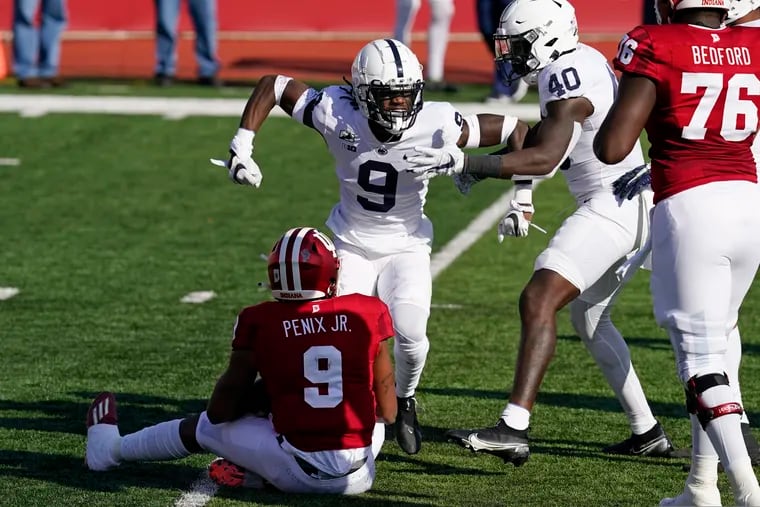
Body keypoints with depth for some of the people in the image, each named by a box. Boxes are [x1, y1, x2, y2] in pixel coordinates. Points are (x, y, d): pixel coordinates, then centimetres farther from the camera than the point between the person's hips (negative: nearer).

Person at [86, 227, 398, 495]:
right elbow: (387, 412, 5)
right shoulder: (369, 314, -2)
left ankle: (110, 450, 46)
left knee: (205, 426, 23)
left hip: (300, 474, -1)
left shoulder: (260, 322, -5)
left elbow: (219, 411, 4)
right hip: (355, 476, 1)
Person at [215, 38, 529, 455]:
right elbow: (272, 85, -10)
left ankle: (405, 401, 12)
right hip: (352, 243, 1)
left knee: (409, 332, -21)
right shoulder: (337, 115, -23)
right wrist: (242, 146, -15)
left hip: (406, 245, 0)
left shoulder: (436, 125, -24)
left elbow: (515, 129, -13)